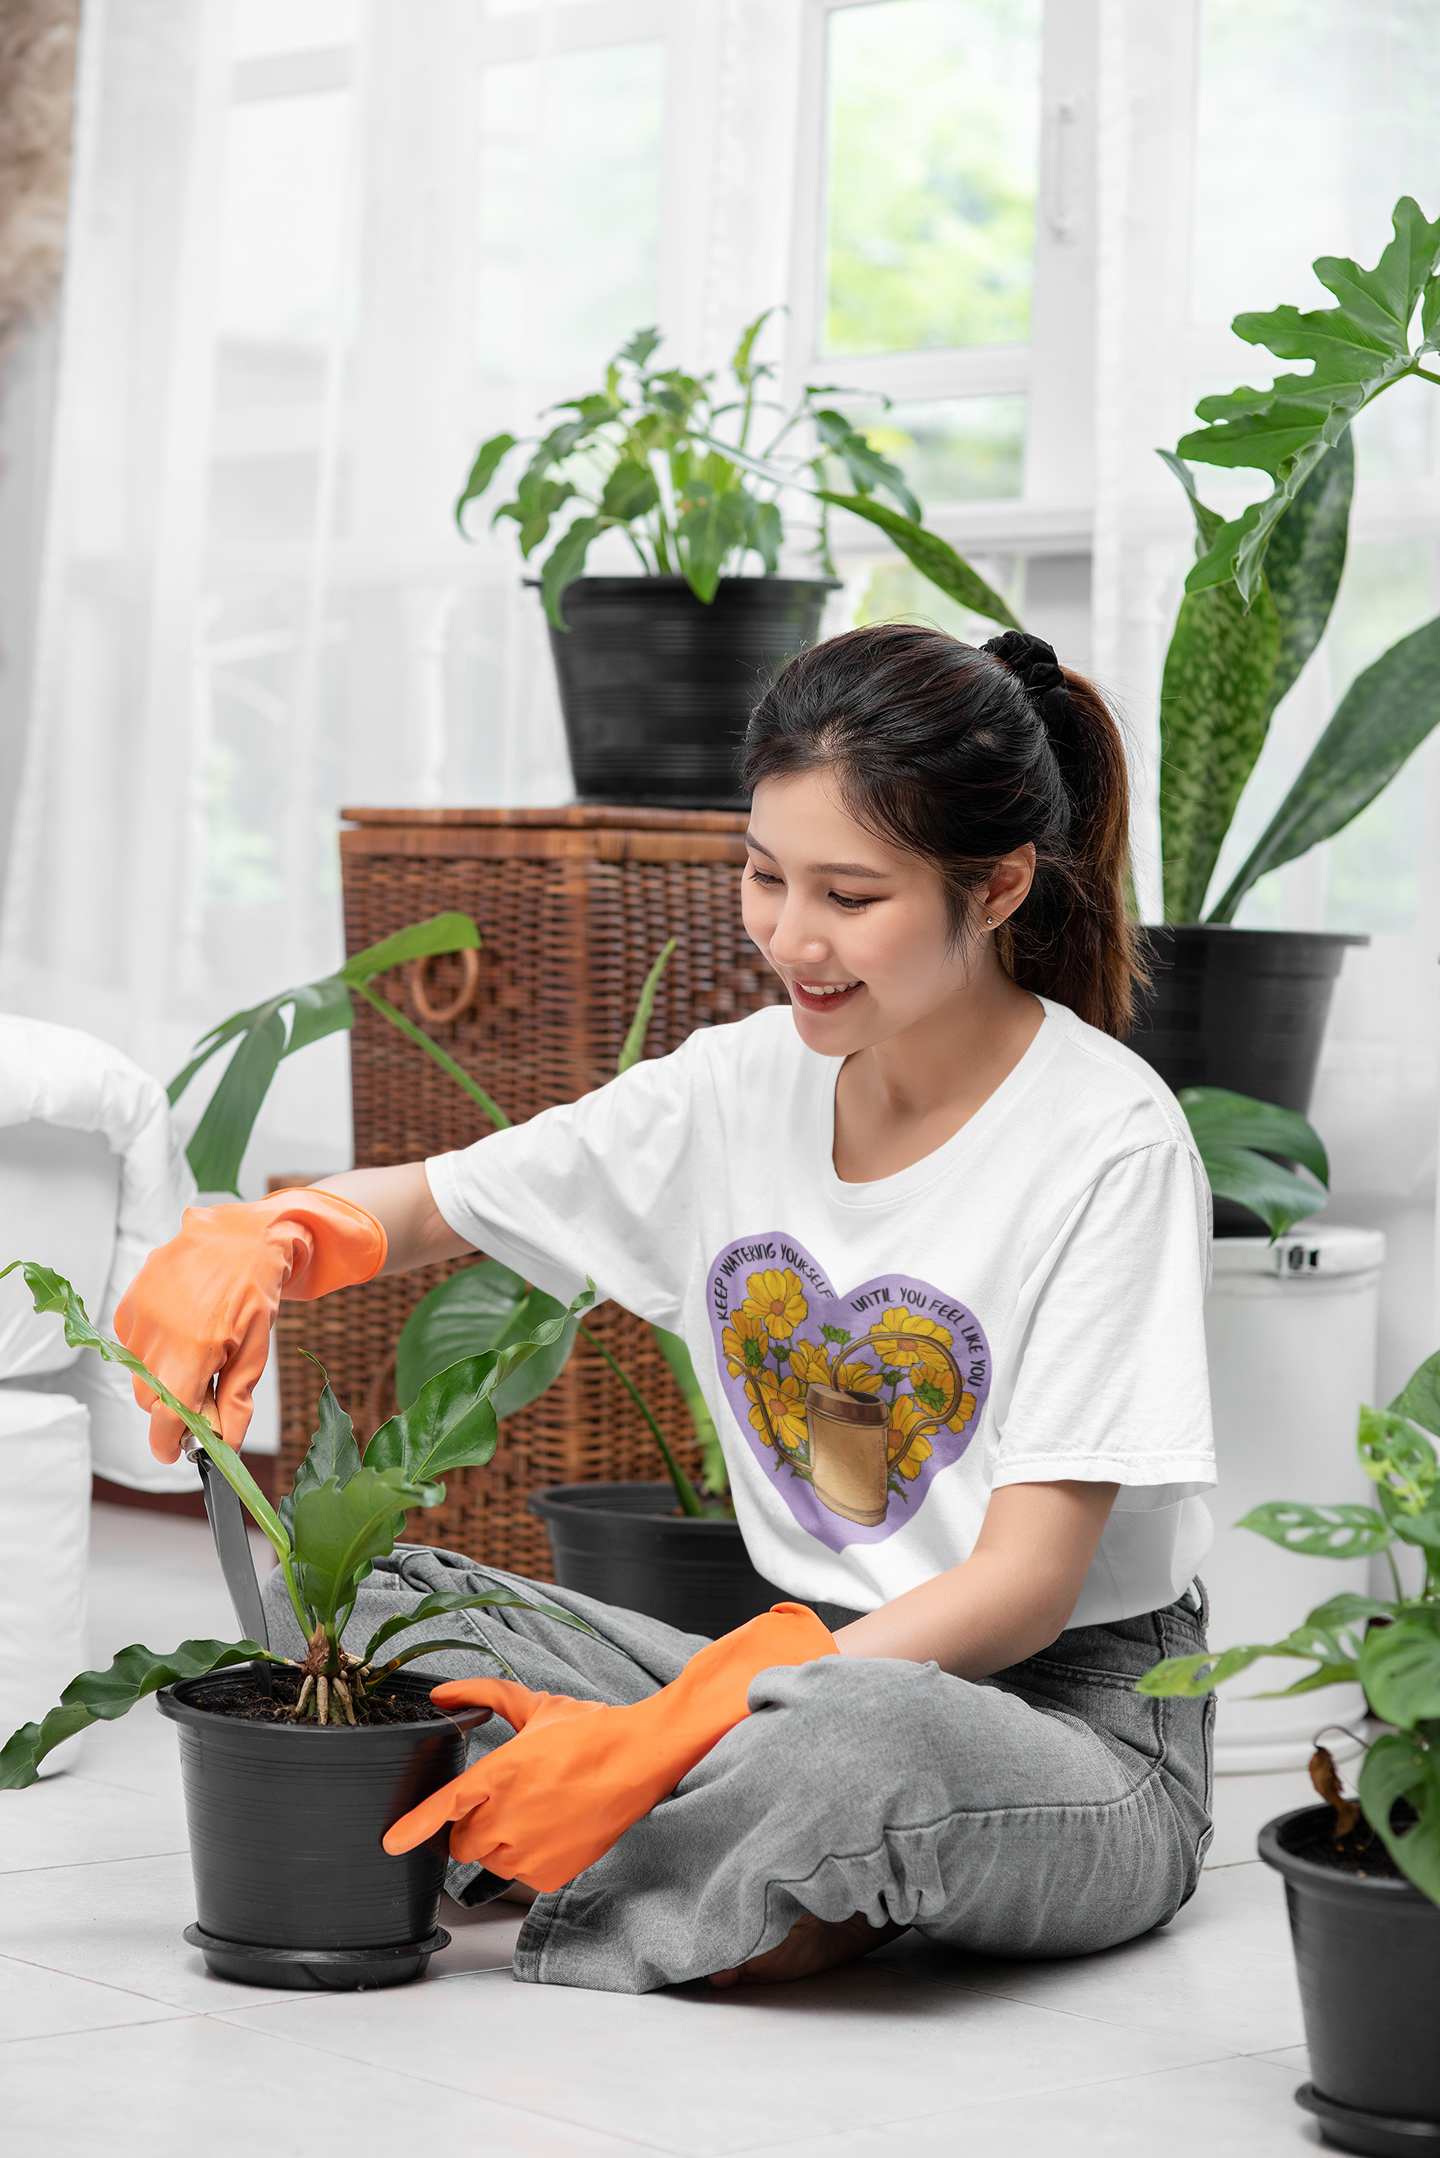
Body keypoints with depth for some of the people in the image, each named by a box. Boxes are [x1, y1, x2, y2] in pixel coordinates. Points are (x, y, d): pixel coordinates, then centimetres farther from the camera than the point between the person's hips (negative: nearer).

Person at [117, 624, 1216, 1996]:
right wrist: (254, 1241, -13)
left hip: (1072, 1718, -6)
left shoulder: (1110, 1146, -16)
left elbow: (1024, 1585, -19)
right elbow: (416, 1208, 12)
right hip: (812, 1666, 6)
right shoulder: (743, 1087, 3)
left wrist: (670, 1730, -28)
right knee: (350, 1598, -8)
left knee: (850, 1734, -41)